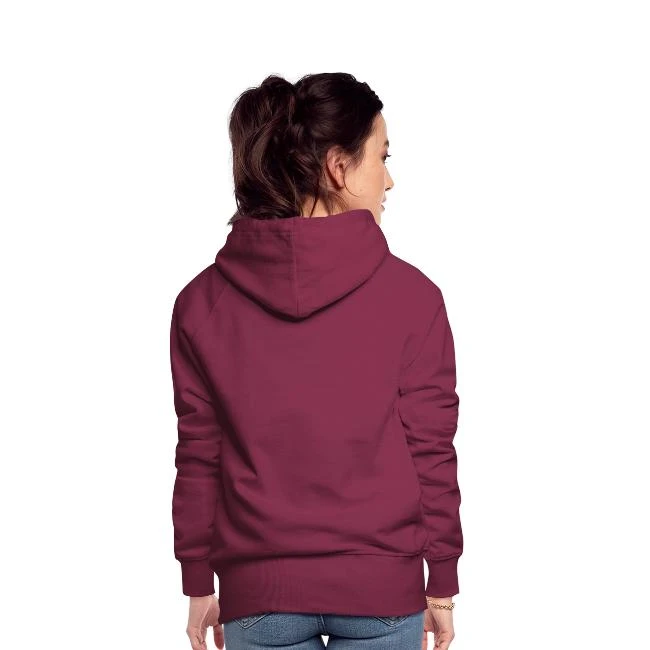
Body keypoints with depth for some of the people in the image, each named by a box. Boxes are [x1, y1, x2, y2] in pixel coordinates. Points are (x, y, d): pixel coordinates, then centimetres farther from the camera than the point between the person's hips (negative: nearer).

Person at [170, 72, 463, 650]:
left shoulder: (202, 302, -3)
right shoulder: (411, 295, -9)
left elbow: (199, 458, 0)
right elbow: (432, 453, -5)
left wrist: (199, 584, 10)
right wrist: (442, 584, 5)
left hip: (259, 594, 2)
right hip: (383, 589, -1)